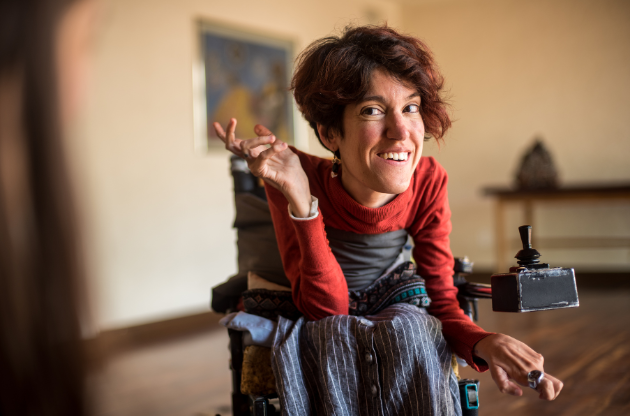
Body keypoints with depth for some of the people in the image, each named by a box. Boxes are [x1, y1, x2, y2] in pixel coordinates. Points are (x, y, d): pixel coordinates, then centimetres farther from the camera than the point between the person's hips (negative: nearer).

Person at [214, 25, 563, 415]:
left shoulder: (429, 181, -17)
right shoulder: (299, 176, -24)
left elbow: (442, 301, -15)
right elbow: (325, 309, -27)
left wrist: (483, 343, -39)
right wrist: (301, 201, -39)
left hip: (398, 312, 2)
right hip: (321, 333, -1)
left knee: (409, 331, -32)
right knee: (333, 341, -34)